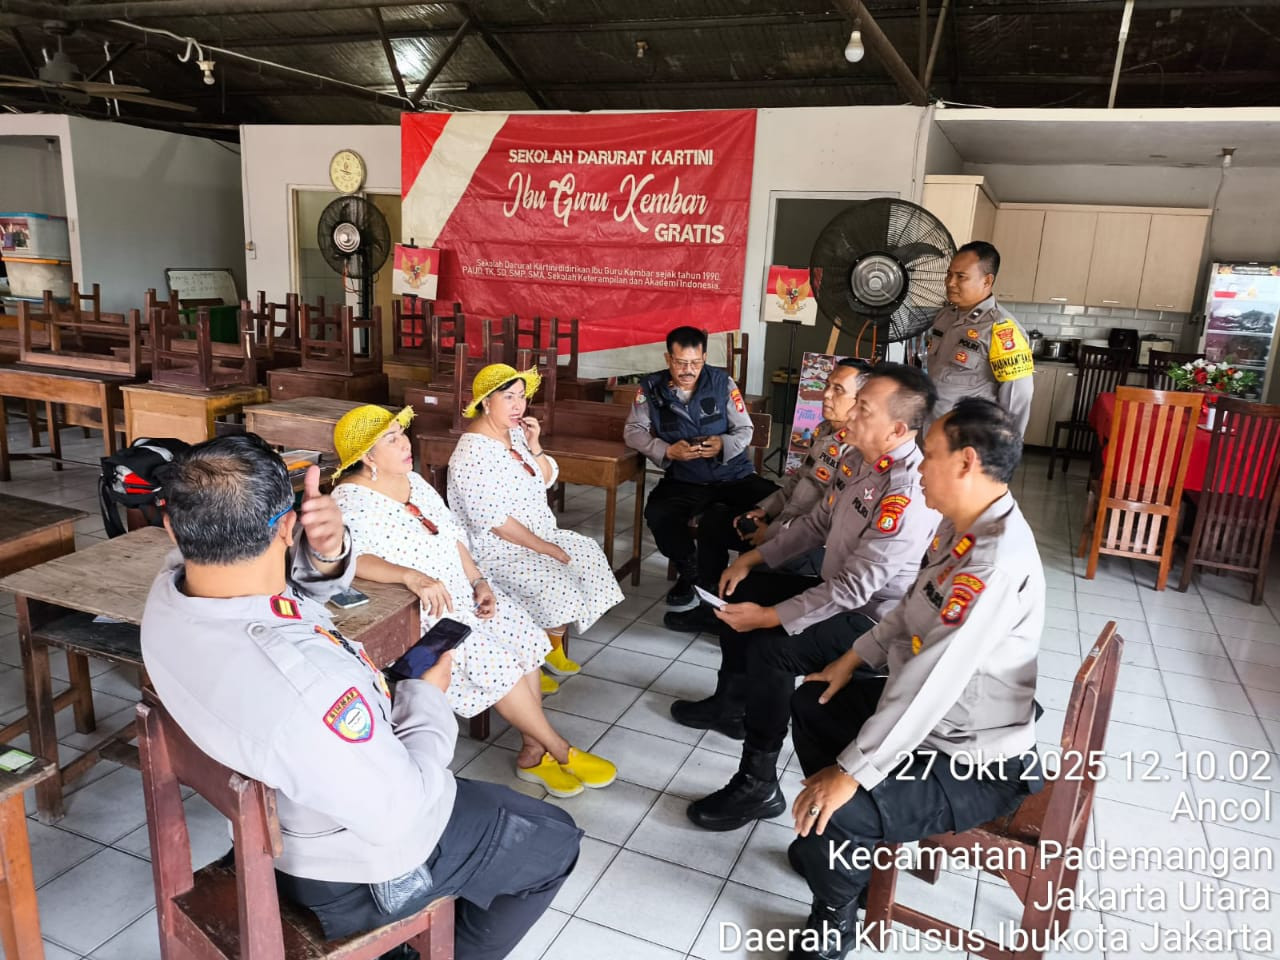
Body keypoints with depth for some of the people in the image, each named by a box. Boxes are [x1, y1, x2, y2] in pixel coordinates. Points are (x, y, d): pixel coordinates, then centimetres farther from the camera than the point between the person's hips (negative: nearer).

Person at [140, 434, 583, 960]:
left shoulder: (172, 585, -19)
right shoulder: (300, 682, -44)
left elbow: (292, 572, -1)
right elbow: (403, 814, -30)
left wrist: (325, 548, -25)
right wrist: (429, 696, -14)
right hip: (359, 860, -7)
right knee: (554, 840, 15)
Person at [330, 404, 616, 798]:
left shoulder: (413, 481, 11)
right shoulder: (351, 501, -15)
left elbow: (453, 536, 14)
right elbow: (347, 557, -33)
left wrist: (478, 581, 1)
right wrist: (412, 577, -44)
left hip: (460, 591, 8)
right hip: (417, 615, -8)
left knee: (525, 635, -9)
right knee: (496, 661, -20)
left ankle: (533, 753, 2)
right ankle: (562, 752, -2)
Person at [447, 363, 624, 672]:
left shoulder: (516, 433, 5)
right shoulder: (472, 453, -21)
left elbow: (547, 480, 12)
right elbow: (494, 521, -24)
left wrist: (534, 445, -7)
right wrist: (545, 548, -20)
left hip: (540, 533, 10)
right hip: (498, 550, -9)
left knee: (589, 553, 0)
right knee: (557, 584, -25)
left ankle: (553, 647, 15)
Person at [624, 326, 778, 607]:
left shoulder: (722, 382, 1)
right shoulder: (651, 388, 1)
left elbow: (745, 430, 2)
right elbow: (633, 431, -2)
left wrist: (723, 445, -20)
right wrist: (668, 451, -18)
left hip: (734, 474, 1)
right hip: (683, 479, 0)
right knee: (657, 515, -30)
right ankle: (689, 571, 3)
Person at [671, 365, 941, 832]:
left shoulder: (908, 494, -31)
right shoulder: (858, 457, -3)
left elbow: (855, 586, -32)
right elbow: (818, 521, 10)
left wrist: (770, 617, -27)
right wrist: (754, 558, 6)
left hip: (873, 620, -10)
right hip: (838, 589, 10)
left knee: (770, 649, -29)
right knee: (739, 592, 15)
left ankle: (759, 785, -12)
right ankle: (731, 702, 35)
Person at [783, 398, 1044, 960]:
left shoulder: (997, 561, -33)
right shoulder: (961, 525, -2)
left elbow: (932, 682, -35)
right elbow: (915, 608, 15)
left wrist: (851, 772, -30)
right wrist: (856, 656, 7)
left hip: (976, 762, -10)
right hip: (931, 714, 10)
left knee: (836, 809, -23)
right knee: (812, 703, 17)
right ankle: (843, 844, 35)